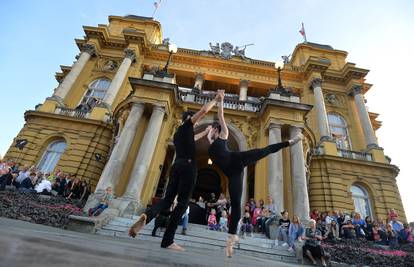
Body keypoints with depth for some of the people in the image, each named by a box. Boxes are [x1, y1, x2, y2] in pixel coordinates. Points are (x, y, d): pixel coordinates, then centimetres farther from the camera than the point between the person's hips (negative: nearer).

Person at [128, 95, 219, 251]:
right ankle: (168, 241, -7)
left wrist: (205, 132, 55)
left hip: (177, 166, 8)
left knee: (168, 199, 5)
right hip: (188, 166, -8)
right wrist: (216, 99, 16)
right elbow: (204, 110, 1)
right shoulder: (187, 124, 6)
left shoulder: (178, 133, 27)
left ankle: (146, 216, -23)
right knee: (182, 202, -6)